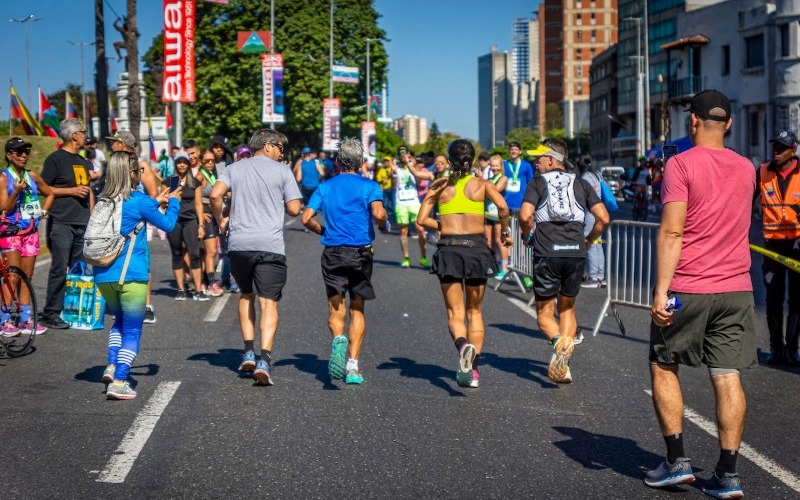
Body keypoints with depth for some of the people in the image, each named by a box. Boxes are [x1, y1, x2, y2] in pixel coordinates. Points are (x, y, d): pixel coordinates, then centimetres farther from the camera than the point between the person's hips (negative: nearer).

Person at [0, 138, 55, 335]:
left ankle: (25, 319, 12)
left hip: (30, 231, 5)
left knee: (27, 277, 7)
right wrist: (16, 191, -25)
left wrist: (43, 211, 10)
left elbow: (50, 194, 24)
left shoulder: (32, 176, 8)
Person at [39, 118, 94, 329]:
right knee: (59, 269, -9)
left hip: (82, 224, 7)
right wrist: (71, 190, -12)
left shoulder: (82, 161, 20)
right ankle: (50, 314, -6)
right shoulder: (55, 159, -3)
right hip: (61, 223, -7)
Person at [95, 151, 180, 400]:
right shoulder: (138, 201, -10)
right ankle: (119, 381, -5)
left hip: (103, 275, 6)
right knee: (132, 329, 3)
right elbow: (167, 224, 3)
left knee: (120, 320, 25)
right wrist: (173, 202, 19)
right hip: (131, 276, -6)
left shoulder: (103, 201, 7)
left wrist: (156, 202, 28)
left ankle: (112, 366, 10)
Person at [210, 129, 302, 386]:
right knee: (268, 302, -4)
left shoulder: (235, 169, 11)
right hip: (270, 245, -3)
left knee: (246, 296, 22)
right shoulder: (282, 171, 5)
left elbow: (215, 194, -5)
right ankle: (264, 359, -17)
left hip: (238, 242, 3)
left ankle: (248, 352, 16)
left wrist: (220, 220, 10)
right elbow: (294, 209, 1)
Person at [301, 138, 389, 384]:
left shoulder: (325, 187, 7)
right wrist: (385, 225, 3)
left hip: (333, 253, 1)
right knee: (357, 310, 10)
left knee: (335, 307, 6)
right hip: (361, 253, -1)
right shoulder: (369, 186, -1)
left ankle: (338, 339, -27)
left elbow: (306, 218, -1)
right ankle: (352, 366, 3)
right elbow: (378, 214, -19)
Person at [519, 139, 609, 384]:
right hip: (576, 253, 3)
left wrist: (527, 236, 8)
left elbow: (525, 215, -11)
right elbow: (603, 218, 5)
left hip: (547, 253, -3)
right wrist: (588, 241, 20)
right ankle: (562, 365, 5)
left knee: (544, 312, 9)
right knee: (567, 308, 19)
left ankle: (559, 341, -24)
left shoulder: (537, 182, 5)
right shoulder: (581, 183, 14)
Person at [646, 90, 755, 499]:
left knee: (663, 367, 12)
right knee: (728, 378, 3)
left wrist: (661, 291, -15)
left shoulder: (681, 164, -9)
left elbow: (672, 232, -15)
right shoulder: (746, 168, 9)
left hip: (687, 288, -4)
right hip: (736, 289, 5)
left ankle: (677, 460, 9)